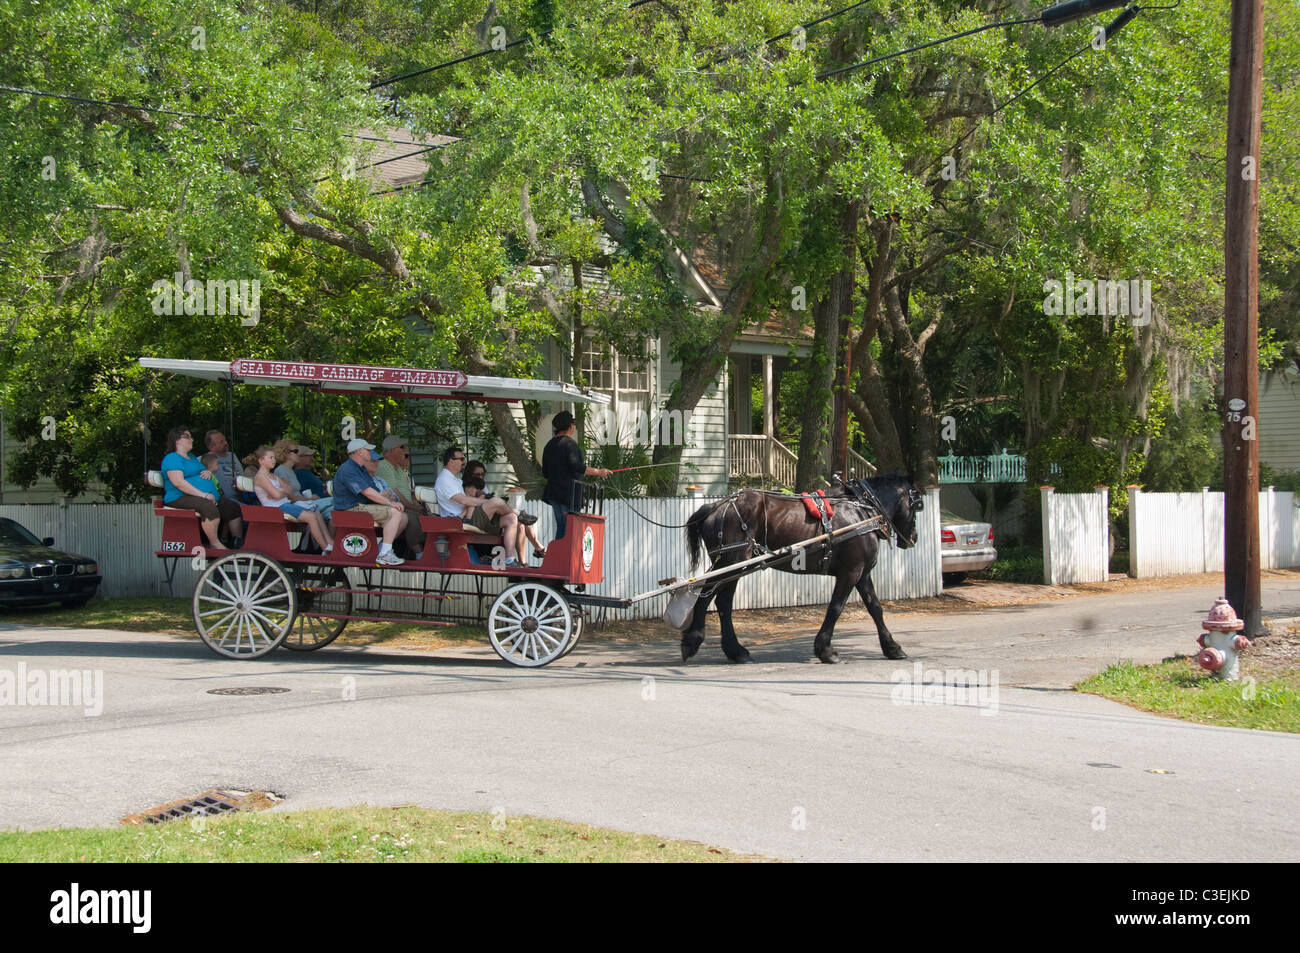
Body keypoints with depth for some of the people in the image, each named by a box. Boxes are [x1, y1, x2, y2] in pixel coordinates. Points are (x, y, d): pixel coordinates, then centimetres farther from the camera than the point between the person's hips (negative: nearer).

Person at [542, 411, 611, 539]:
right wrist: (598, 472, -16)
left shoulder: (549, 445, 14)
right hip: (568, 493, -8)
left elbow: (545, 473, 18)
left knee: (561, 528, 12)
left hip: (554, 493, 8)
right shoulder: (569, 443, -11)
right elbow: (577, 466, -22)